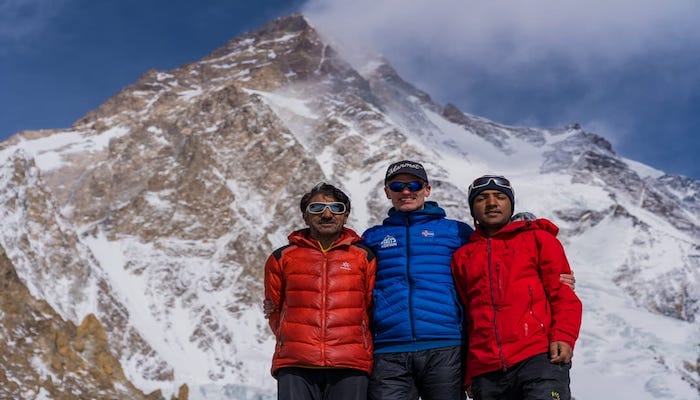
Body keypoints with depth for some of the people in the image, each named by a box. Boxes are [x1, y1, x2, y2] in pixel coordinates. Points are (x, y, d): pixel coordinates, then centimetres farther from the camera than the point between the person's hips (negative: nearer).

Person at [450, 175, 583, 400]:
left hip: (538, 357, -3)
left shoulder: (538, 239, 14)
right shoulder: (462, 256, 20)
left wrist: (563, 338, -10)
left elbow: (564, 295, 7)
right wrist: (467, 375, 14)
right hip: (485, 372, 3)